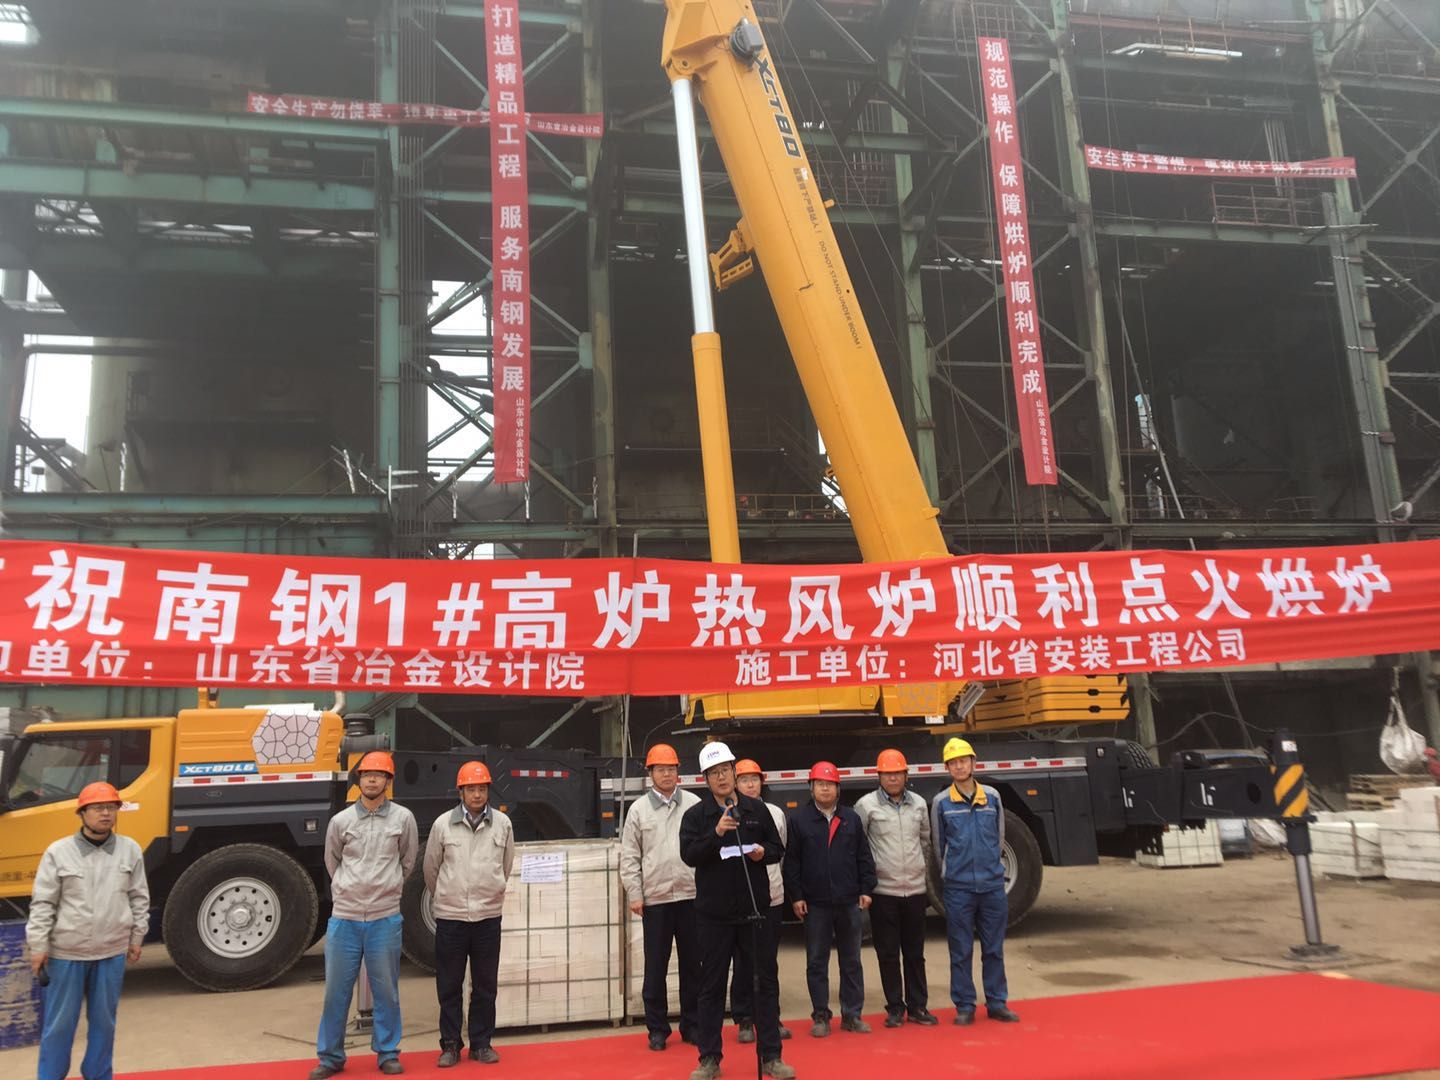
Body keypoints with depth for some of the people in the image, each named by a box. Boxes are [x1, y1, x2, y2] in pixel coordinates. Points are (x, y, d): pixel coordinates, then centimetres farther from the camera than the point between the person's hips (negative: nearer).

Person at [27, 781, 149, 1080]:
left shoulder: (131, 850, -1)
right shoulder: (58, 852, -7)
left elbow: (139, 898, 7)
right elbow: (42, 903, -4)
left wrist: (136, 938, 7)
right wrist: (38, 946, -5)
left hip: (112, 952, 2)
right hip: (66, 952, -2)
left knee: (104, 1020, 14)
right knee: (59, 1022, 8)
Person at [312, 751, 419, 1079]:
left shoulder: (403, 818, -1)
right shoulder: (340, 821, 1)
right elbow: (332, 862, 16)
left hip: (385, 918, -1)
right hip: (343, 917, 1)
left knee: (386, 990, 8)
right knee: (336, 990, 8)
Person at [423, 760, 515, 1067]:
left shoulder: (502, 823, 0)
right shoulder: (443, 824, -3)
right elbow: (430, 867, 9)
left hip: (488, 916, 1)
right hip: (450, 917, -1)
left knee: (485, 986, 9)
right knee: (449, 986, 7)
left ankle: (482, 1044, 21)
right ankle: (450, 1045, 19)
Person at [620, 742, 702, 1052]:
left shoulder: (695, 805, 3)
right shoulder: (638, 810, 2)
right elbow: (629, 857, 2)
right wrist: (634, 894, -4)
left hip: (691, 896, 1)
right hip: (655, 899, -1)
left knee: (692, 964, 9)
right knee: (656, 967, 5)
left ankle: (691, 1024, 21)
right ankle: (657, 1028, 16)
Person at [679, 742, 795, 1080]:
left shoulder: (757, 809, 4)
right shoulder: (695, 815, -2)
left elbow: (778, 848, 10)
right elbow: (688, 855, -14)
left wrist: (764, 851, -12)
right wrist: (716, 833, -27)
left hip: (754, 909, 2)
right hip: (713, 913, -2)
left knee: (767, 980, 7)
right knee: (712, 986, 7)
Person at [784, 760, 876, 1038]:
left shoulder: (851, 818, 7)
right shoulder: (799, 819, 0)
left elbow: (864, 857, 8)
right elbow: (792, 861, -1)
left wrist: (866, 889, 2)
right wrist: (795, 896, -5)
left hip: (849, 901, 2)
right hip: (815, 903, -2)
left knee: (851, 961, 9)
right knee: (816, 962, 5)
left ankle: (852, 1014, 18)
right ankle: (820, 1016, 14)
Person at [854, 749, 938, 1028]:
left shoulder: (919, 803, 6)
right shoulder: (866, 805, -6)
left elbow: (925, 841, 16)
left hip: (915, 889, 3)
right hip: (883, 891, -3)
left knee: (915, 952, 11)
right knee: (888, 953, 5)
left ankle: (918, 1006, 21)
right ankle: (895, 1007, 16)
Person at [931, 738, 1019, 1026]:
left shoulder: (992, 797, 2)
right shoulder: (941, 802, -3)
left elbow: (1000, 838, 13)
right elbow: (938, 845, 7)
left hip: (993, 885, 2)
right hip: (958, 888, -2)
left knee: (994, 948, 10)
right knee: (961, 951, 4)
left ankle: (997, 1003, 21)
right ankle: (964, 1006, 14)